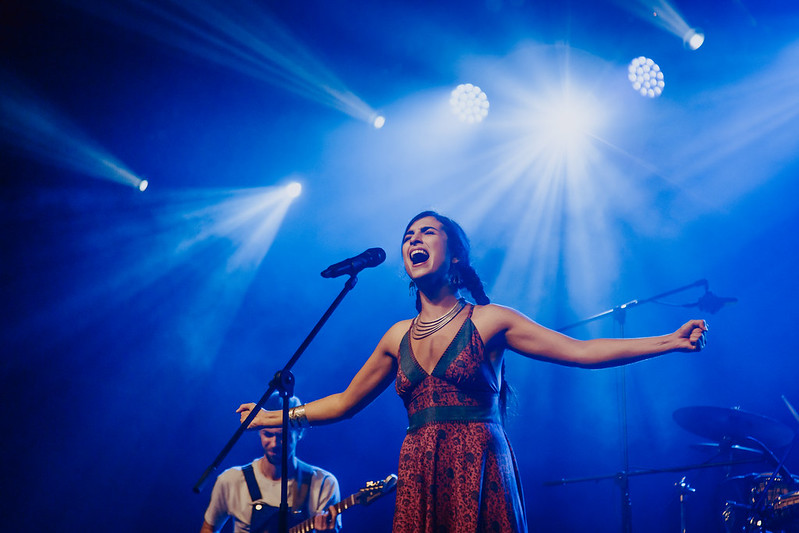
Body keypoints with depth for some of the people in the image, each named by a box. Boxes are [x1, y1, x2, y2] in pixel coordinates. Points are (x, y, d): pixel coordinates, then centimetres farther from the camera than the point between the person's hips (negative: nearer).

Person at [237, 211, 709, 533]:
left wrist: (670, 341, -10)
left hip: (479, 476, -4)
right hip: (419, 480, 4)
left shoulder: (489, 321, 1)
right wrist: (278, 416, 25)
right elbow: (346, 402, 24)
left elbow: (581, 351, -4)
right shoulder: (399, 337, 13)